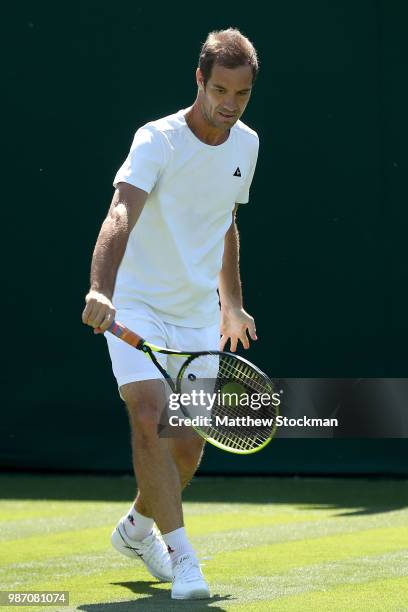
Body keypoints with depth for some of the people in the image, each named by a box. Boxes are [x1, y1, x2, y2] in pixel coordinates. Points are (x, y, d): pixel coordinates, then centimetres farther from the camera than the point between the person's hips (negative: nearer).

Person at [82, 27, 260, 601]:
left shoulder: (247, 145, 3)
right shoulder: (157, 141, -17)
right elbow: (120, 216, -33)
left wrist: (232, 303, 22)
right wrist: (100, 290, -49)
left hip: (199, 316, 5)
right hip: (136, 306, -5)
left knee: (190, 444, 7)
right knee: (150, 418, -24)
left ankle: (137, 525, 35)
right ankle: (181, 555, -18)